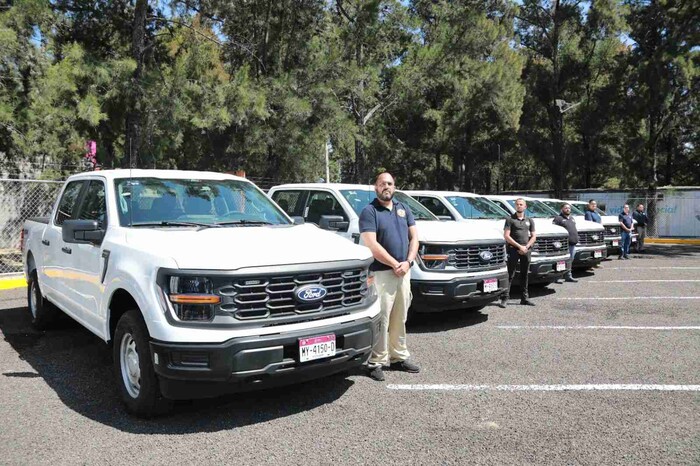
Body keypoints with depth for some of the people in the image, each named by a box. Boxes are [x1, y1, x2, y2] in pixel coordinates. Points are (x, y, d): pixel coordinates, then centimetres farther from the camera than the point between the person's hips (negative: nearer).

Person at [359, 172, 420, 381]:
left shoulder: (404, 209, 15)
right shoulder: (369, 211, -5)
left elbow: (414, 237, 10)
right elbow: (371, 245, -15)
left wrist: (408, 262, -6)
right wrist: (395, 264, -15)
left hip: (404, 272, 6)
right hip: (381, 273, -6)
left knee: (400, 318, 14)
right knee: (381, 319, -5)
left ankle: (399, 357, 26)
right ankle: (376, 362, 3)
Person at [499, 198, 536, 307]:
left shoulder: (530, 220, 14)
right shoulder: (510, 219, 1)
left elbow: (533, 236, 11)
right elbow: (506, 236, -7)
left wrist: (526, 247, -6)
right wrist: (519, 246, -12)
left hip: (526, 250, 4)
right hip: (513, 249, -4)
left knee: (525, 274, 10)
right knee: (510, 275, -6)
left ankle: (524, 298, 18)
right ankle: (505, 298, -5)